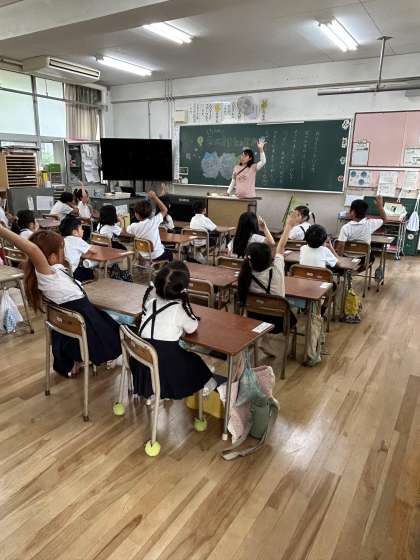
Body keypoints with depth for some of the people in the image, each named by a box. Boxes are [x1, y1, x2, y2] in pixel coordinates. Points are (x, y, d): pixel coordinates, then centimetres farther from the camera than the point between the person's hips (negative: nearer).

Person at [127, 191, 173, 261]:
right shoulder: (153, 222, -21)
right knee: (169, 253, 31)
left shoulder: (134, 226, -15)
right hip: (157, 256, -3)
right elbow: (164, 210, -7)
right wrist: (155, 197, -8)